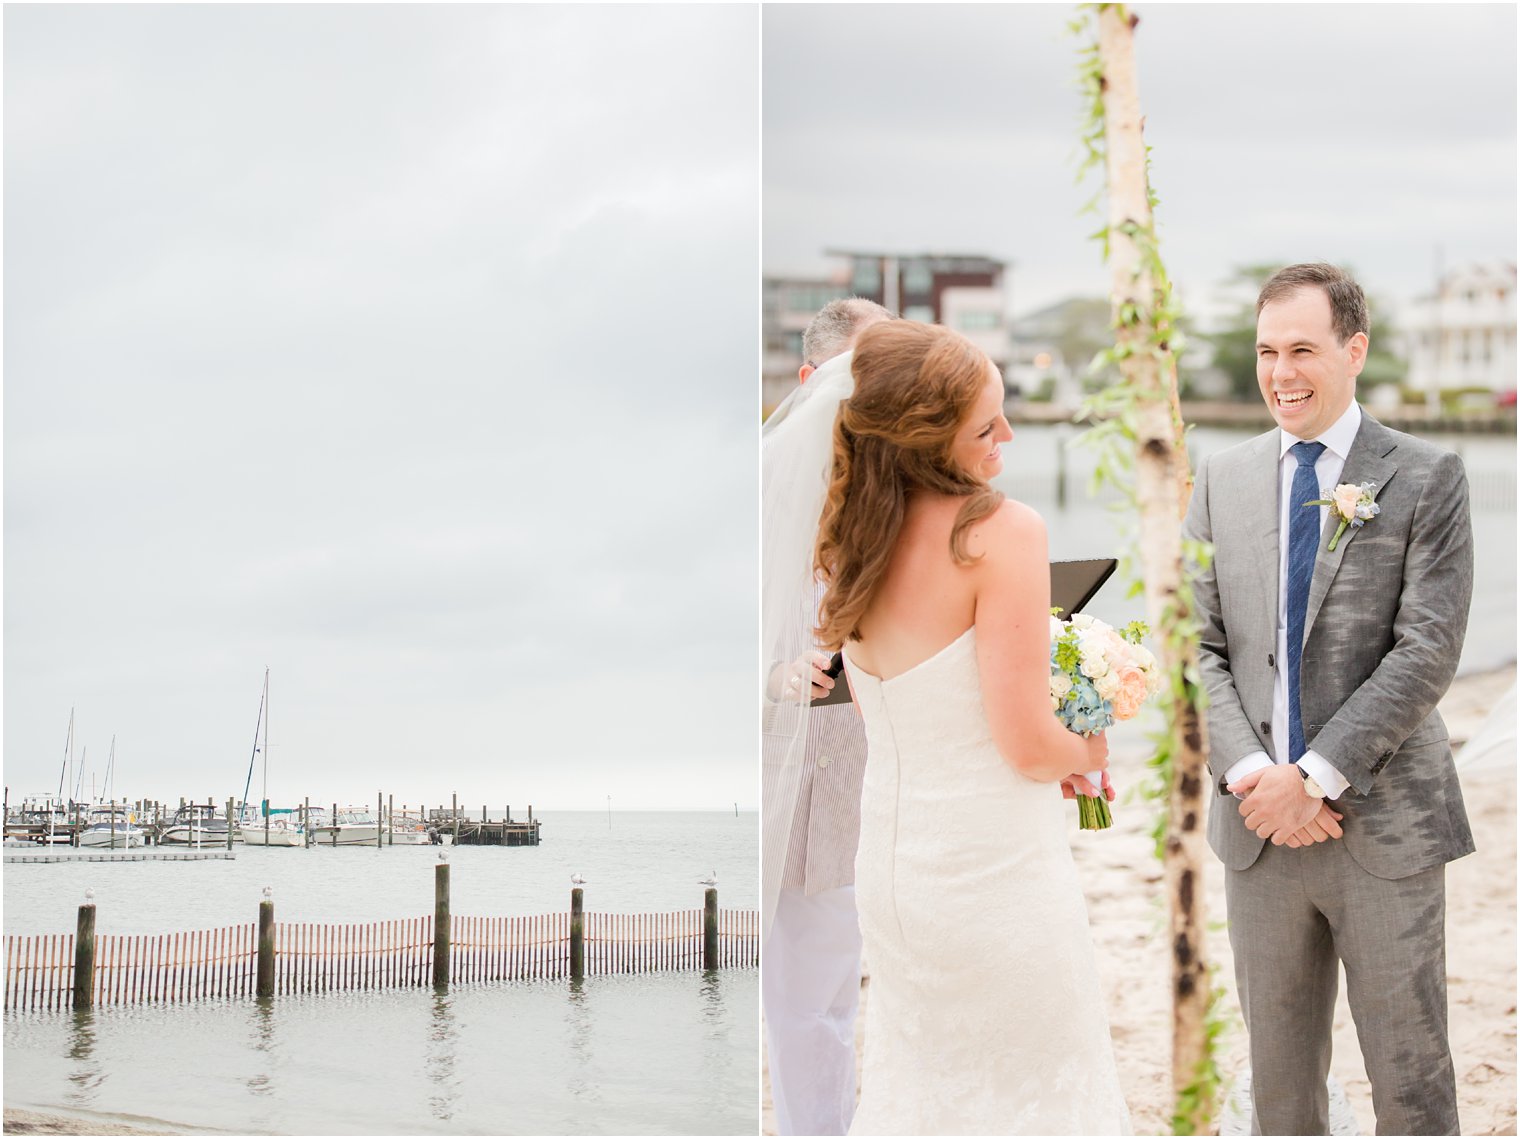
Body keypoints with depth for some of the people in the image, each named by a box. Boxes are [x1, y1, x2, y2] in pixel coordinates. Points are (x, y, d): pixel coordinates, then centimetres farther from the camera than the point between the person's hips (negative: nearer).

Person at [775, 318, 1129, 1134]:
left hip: (889, 863, 7)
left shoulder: (853, 540, 1)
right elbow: (1029, 745, -19)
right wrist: (1089, 752, 2)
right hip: (995, 865, -7)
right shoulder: (1002, 532, -20)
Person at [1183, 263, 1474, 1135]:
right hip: (1259, 829, 4)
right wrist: (1251, 774, -10)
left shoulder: (1427, 479, -3)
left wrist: (1315, 776, -16)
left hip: (1386, 827, -3)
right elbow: (1200, 647, 6)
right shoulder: (1223, 480, 9)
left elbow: (1428, 651, -11)